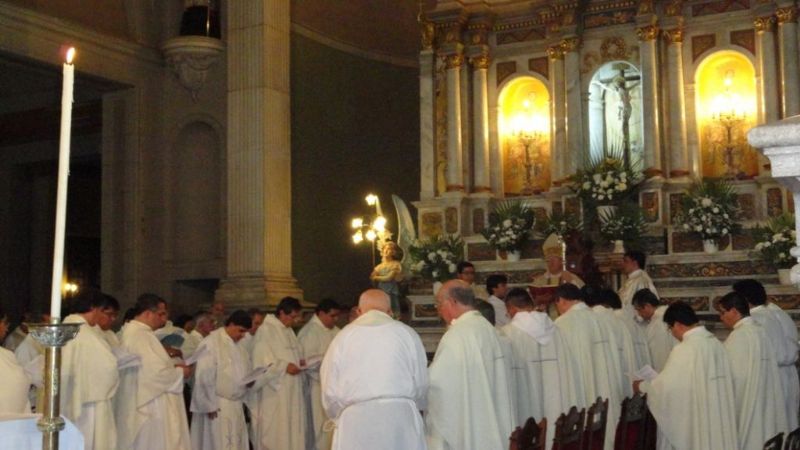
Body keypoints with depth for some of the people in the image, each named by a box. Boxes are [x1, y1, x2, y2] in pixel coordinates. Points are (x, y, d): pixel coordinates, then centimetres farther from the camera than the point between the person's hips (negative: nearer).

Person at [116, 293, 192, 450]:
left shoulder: (134, 332, 14)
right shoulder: (140, 335, -19)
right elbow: (156, 373, -24)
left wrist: (171, 367, 9)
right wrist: (180, 373, -7)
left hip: (142, 407, 11)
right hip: (150, 409, -11)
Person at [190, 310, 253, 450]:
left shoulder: (237, 345, 11)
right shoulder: (211, 343, -15)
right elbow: (205, 377, -17)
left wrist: (249, 381, 2)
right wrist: (209, 405, -18)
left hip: (236, 405, 8)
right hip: (217, 406, -8)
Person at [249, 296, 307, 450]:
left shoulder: (288, 331, 15)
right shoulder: (266, 330, -11)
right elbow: (263, 360, -17)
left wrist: (300, 362, 5)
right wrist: (285, 366, -21)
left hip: (291, 390, 8)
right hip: (274, 392, -8)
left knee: (292, 428, 8)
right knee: (274, 431, -5)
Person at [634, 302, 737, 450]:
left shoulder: (684, 349, -19)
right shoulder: (717, 344, 4)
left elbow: (665, 385, -16)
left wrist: (642, 386, 2)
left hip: (693, 424, -7)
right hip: (718, 420, 7)